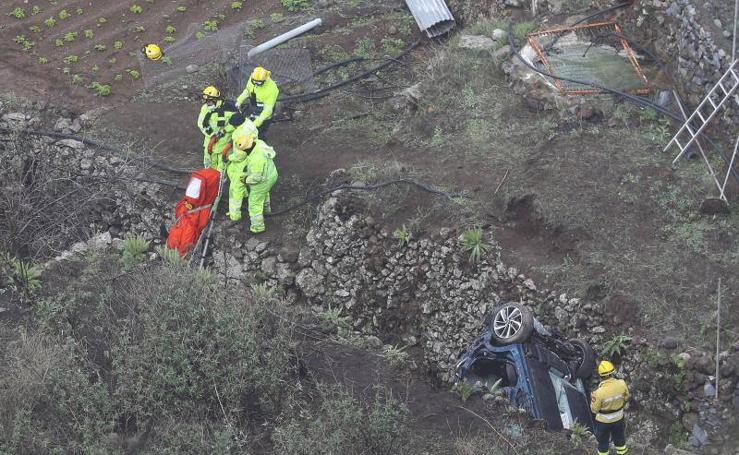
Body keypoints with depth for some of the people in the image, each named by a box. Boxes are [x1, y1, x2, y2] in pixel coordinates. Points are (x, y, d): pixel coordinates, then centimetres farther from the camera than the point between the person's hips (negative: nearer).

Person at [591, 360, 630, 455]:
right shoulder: (621, 384, -24)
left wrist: (593, 399, -4)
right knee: (619, 437, 30)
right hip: (618, 418, 4)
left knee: (603, 441, 21)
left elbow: (594, 410, -19)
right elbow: (626, 397, -3)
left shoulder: (599, 392, -35)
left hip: (603, 421, -4)